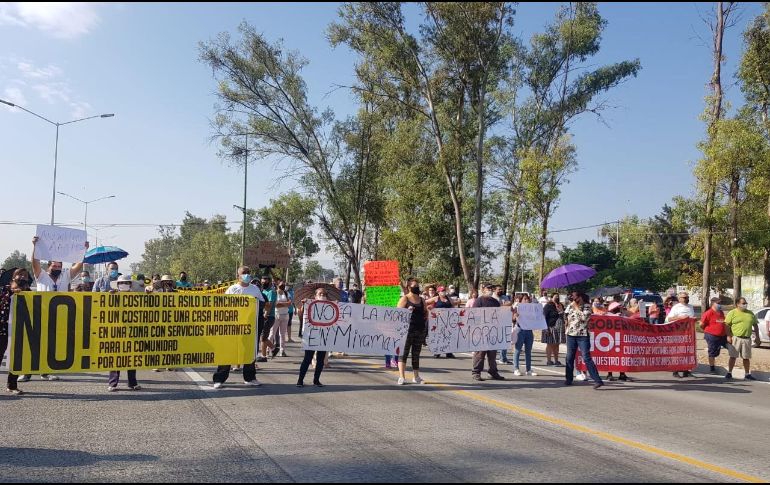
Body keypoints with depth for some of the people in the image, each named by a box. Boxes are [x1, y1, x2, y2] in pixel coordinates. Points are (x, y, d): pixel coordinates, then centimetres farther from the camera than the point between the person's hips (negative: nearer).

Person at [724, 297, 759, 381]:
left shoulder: (751, 313, 11)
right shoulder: (732, 313, -2)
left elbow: (755, 325, 18)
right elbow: (727, 325, -6)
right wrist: (728, 336, -14)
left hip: (747, 339, 4)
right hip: (735, 338, -4)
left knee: (746, 358, 9)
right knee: (733, 357, 0)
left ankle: (747, 374, 17)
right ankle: (729, 373, 7)